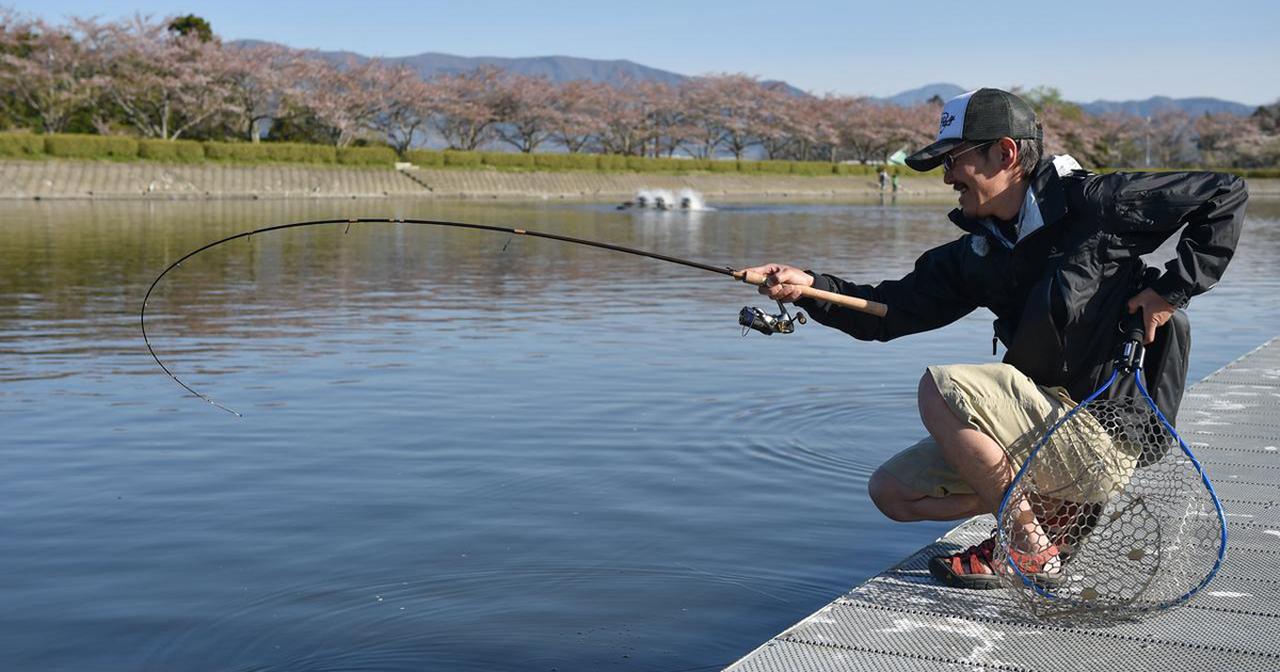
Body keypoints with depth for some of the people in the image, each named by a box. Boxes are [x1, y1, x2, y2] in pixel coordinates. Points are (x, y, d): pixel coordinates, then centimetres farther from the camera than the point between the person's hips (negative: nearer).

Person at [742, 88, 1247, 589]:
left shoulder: (1091, 204, -11)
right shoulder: (977, 254, 8)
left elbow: (1225, 196, -8)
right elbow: (888, 311, 6)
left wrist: (1171, 289, -15)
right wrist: (809, 288, -9)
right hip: (1047, 424, 8)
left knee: (940, 388, -26)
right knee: (892, 491, 7)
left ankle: (1032, 548, -11)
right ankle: (1056, 508, 9)